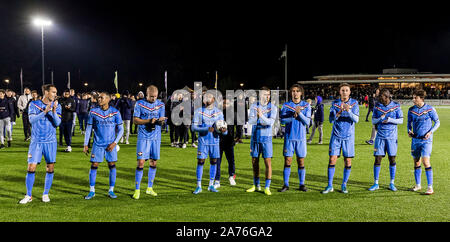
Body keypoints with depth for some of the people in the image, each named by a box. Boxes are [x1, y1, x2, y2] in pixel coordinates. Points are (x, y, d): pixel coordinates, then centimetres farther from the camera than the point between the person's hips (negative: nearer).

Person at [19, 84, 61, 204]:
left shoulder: (57, 106, 2)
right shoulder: (34, 104, -1)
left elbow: (57, 123, -8)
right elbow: (32, 120, -14)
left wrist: (53, 111, -24)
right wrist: (45, 111, -26)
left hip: (50, 141, 1)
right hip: (36, 141, -1)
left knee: (50, 169, 4)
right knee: (31, 168, -3)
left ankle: (45, 194, 18)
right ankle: (28, 196, 11)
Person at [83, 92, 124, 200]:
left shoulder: (115, 112, -3)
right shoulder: (93, 112, 0)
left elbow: (121, 129, 2)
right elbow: (88, 129, 7)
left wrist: (114, 143, -8)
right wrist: (85, 145, 3)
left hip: (110, 144, 0)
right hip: (97, 144, 1)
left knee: (112, 166, 1)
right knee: (94, 166, -1)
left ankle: (111, 190, 13)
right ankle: (92, 191, 12)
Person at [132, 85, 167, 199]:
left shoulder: (160, 104, 6)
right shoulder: (139, 103, -2)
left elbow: (161, 121, 4)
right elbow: (135, 120, -4)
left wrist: (160, 120, -21)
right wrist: (149, 121, -17)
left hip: (156, 137, 3)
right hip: (143, 137, -3)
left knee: (153, 163, 9)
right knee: (141, 163, -8)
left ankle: (150, 188, 23)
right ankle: (137, 190, 3)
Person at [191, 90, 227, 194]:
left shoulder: (218, 112, 5)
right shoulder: (199, 111, -2)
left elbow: (223, 129, 6)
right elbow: (193, 127, -9)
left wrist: (224, 130, -19)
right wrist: (206, 129, -22)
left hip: (215, 140, 3)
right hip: (203, 140, -3)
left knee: (214, 162, 6)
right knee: (200, 162, -2)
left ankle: (211, 185, 18)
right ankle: (199, 186, 7)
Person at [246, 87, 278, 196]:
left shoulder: (273, 107, -5)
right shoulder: (254, 106, 1)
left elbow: (271, 122, -18)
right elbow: (250, 121, -11)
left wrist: (261, 115, -33)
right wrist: (257, 116, -31)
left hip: (266, 138, -3)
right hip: (255, 137, 3)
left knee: (268, 162, -6)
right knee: (254, 162, 10)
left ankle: (267, 187, 2)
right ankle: (256, 185, 25)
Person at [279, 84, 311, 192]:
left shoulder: (306, 105, 5)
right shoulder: (286, 105, 5)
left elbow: (307, 122, -4)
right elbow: (282, 120, -4)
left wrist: (299, 113, -17)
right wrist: (293, 116, -16)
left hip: (301, 137, 0)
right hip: (289, 137, 0)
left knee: (301, 161, 4)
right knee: (287, 161, 1)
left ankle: (302, 184, 14)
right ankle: (286, 184, 9)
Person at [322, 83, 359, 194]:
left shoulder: (354, 103, 0)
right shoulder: (335, 103, 2)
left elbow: (356, 119, -9)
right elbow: (331, 119, -5)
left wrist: (349, 111, -27)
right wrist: (338, 113, -25)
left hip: (348, 136, 0)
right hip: (336, 136, 0)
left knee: (348, 161, 3)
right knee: (332, 159, -3)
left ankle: (344, 185, 18)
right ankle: (330, 186, 7)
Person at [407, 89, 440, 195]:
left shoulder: (430, 109, -6)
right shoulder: (411, 110, 4)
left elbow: (437, 122, 2)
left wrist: (431, 132, -12)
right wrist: (409, 131, -3)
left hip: (426, 140, -4)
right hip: (415, 139, 4)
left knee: (426, 162, -13)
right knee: (416, 162, 10)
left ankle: (430, 187, -6)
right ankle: (418, 185, 24)